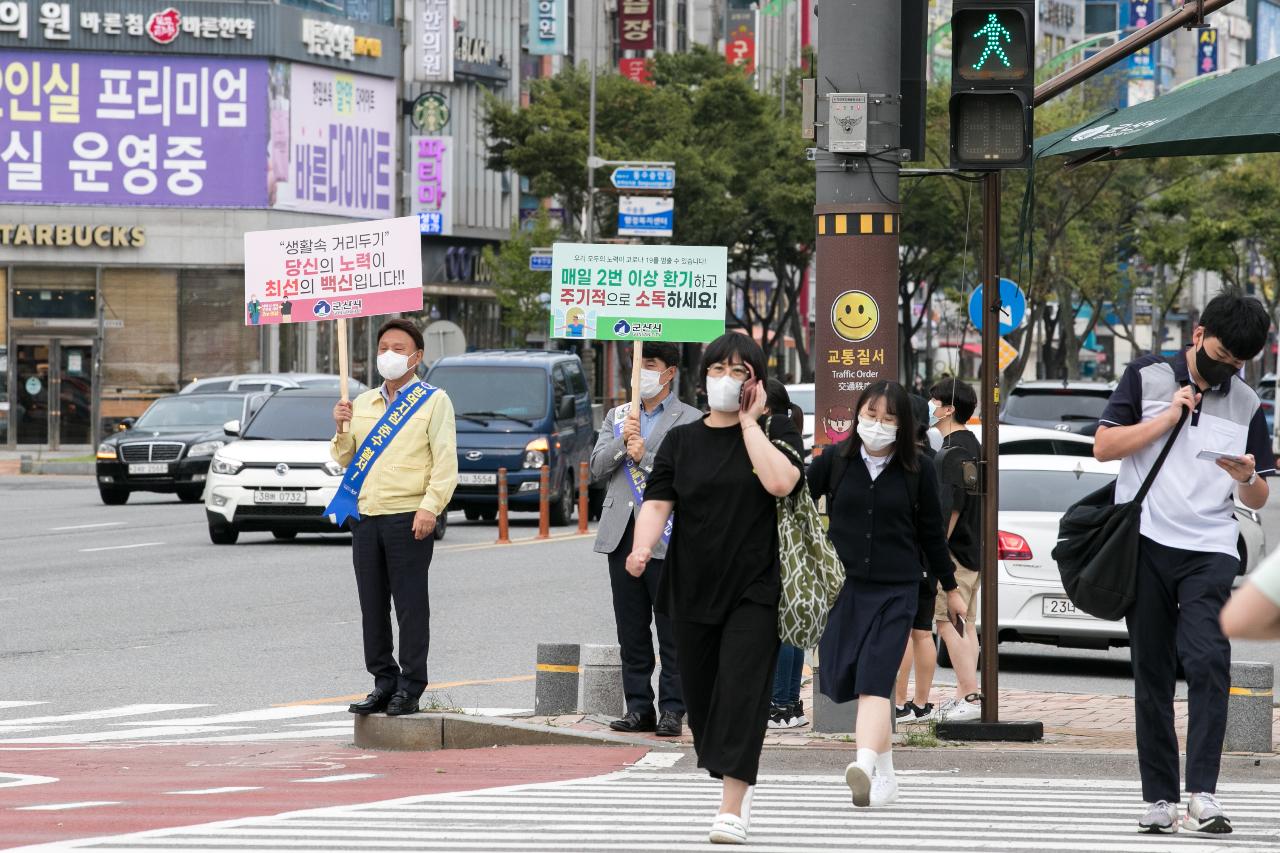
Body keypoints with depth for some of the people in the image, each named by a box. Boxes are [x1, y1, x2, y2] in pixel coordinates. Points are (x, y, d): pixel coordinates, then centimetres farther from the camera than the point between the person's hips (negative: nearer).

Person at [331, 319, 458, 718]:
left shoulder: (433, 401, 1)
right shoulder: (362, 404, 18)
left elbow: (445, 461, -6)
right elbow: (345, 460, 22)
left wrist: (429, 508, -17)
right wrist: (343, 430, 2)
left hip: (409, 518, -6)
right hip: (366, 517, 6)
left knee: (411, 606, -4)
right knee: (372, 606, 6)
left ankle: (410, 688, 0)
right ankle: (383, 682, 13)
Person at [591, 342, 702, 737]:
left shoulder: (690, 421, 2)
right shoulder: (617, 417, 17)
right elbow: (597, 468, 8)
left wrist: (644, 457, -12)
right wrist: (622, 443, -8)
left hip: (666, 538, -5)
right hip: (622, 536, 5)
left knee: (672, 631, -3)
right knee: (631, 631, 7)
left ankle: (673, 709, 0)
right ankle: (639, 708, 12)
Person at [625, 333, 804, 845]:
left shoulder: (776, 434, 3)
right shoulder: (681, 441, 10)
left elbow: (780, 482, -18)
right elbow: (658, 501, -2)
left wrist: (749, 421, -10)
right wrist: (642, 547, -22)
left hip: (754, 591, -4)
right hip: (692, 591, 4)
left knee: (741, 692, -13)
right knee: (701, 695, 7)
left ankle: (732, 809, -17)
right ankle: (736, 784, 27)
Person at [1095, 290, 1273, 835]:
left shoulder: (1247, 405, 13)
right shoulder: (1148, 377, 6)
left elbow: (1258, 501, 15)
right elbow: (1103, 446, -1)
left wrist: (1247, 479, -8)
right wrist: (1168, 418, -7)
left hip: (1210, 552, 0)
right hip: (1146, 545, 0)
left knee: (1208, 662, -17)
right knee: (1152, 676, 1)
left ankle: (1202, 794, -21)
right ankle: (1159, 799, 5)